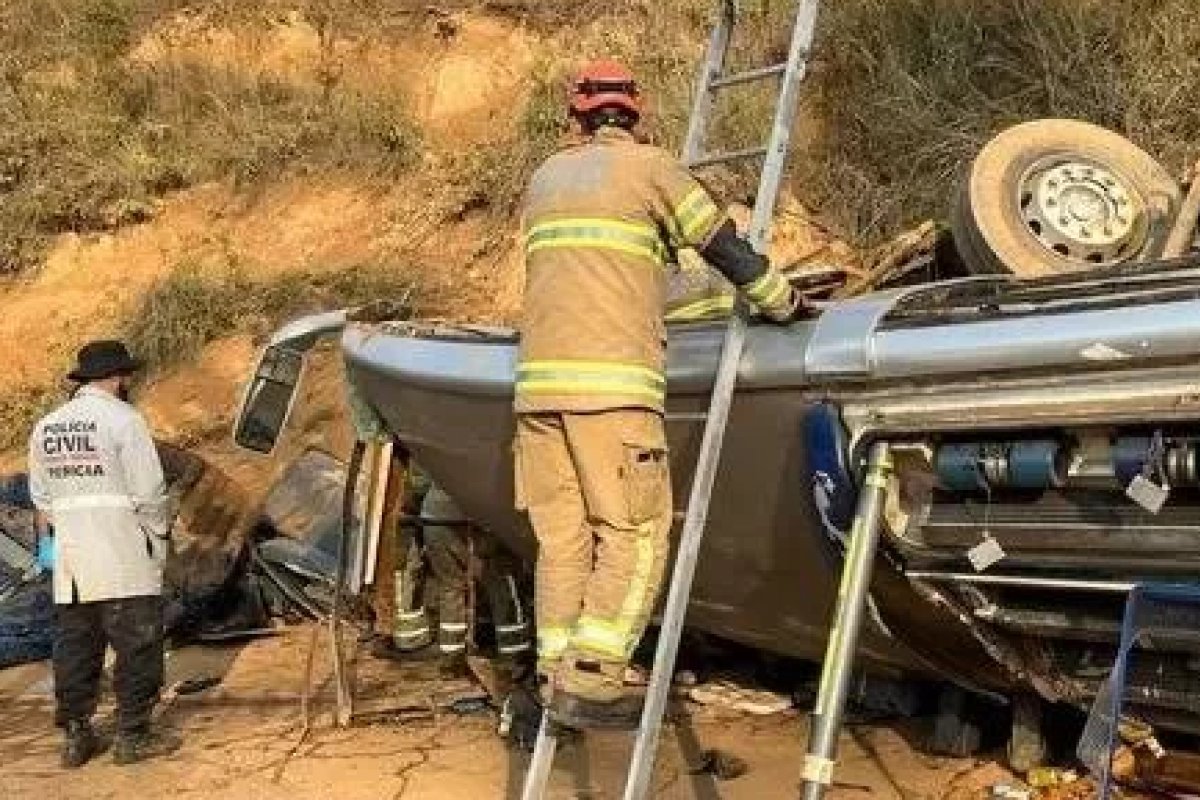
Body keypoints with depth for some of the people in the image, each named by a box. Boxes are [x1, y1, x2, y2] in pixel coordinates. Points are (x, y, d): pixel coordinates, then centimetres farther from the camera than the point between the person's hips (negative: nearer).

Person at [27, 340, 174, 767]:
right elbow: (150, 491, -11)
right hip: (124, 559, -6)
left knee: (74, 645, 12)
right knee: (137, 644, 2)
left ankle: (76, 735, 18)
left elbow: (41, 498, 16)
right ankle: (132, 735, 5)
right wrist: (160, 533, 2)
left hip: (70, 560, 7)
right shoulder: (123, 419, -9)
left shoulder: (46, 426, 12)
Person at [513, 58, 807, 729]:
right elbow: (728, 248, 8)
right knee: (636, 534, -1)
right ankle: (590, 682, -7)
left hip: (538, 380, 6)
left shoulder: (545, 176, 22)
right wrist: (786, 305, 22)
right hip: (611, 383, -6)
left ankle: (558, 682, 9)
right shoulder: (647, 166, 6)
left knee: (562, 538, 8)